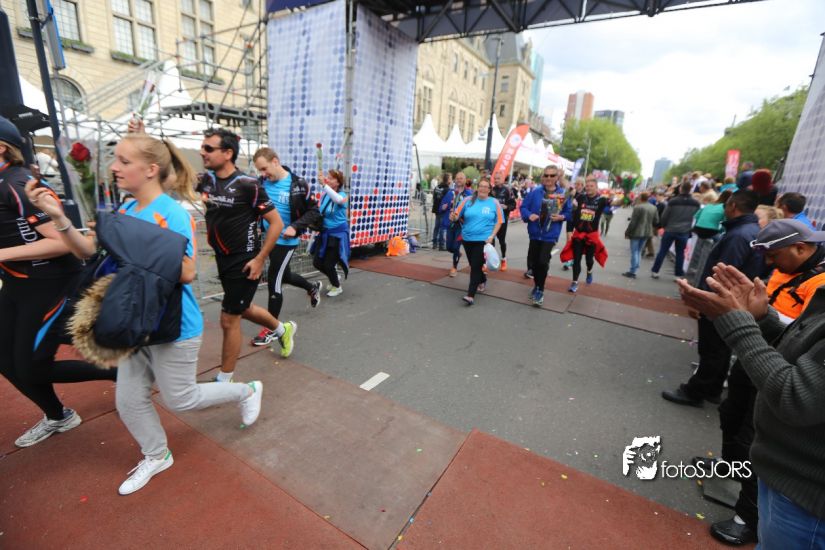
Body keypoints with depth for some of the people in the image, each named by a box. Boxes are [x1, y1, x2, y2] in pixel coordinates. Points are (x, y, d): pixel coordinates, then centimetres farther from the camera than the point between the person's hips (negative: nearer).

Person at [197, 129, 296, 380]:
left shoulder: (248, 185, -18)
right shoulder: (206, 180, 2)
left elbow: (277, 223, -17)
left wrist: (259, 260, -18)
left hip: (244, 262, -7)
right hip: (223, 260, 7)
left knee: (229, 320, 2)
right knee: (243, 309, 23)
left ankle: (224, 380, 21)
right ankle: (283, 329, 49)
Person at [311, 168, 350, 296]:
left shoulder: (342, 195, -17)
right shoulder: (325, 194, 0)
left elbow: (338, 199, -43)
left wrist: (324, 184, -47)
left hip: (337, 234, -6)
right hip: (325, 233, 6)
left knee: (328, 264, 0)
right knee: (317, 262, 10)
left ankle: (337, 287, 28)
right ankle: (334, 278, 39)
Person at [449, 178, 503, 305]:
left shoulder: (494, 203, 0)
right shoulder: (468, 200, 2)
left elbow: (499, 221, 2)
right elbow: (457, 214, 2)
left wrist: (492, 236, -10)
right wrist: (453, 217, -22)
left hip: (484, 240, -3)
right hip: (467, 238, 3)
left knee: (476, 266, -9)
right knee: (473, 265, 17)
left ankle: (471, 295, -8)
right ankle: (482, 280, 46)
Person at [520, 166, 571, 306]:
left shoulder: (563, 194, -3)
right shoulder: (535, 192, -3)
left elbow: (569, 212, 5)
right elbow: (523, 207, 0)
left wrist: (562, 217, -14)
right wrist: (529, 215, -19)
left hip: (550, 235, -2)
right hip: (535, 233, 2)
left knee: (543, 262, -13)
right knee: (532, 262, 11)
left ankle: (540, 290, 9)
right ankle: (537, 285, 37)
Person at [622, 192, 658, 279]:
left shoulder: (638, 207, -15)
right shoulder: (654, 208, 7)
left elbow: (633, 222, -15)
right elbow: (656, 221, 10)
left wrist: (627, 232, -7)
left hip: (636, 232, -6)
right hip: (647, 232, 6)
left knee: (634, 252, -1)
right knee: (638, 251, 14)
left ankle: (632, 272, 0)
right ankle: (633, 271, 14)